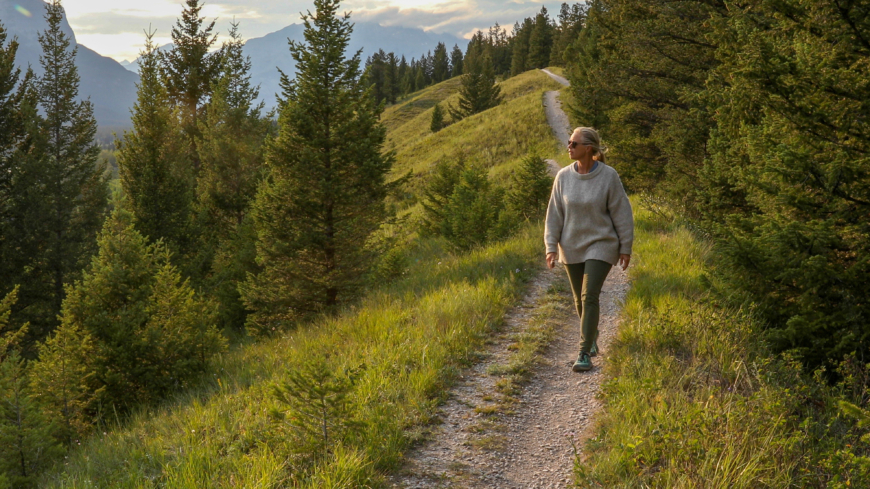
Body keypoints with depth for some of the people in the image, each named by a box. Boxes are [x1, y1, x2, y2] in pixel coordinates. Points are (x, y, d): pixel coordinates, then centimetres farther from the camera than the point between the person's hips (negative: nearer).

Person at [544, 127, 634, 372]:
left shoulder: (609, 176, -11)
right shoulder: (563, 176, -3)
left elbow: (622, 213, -6)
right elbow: (554, 213, 2)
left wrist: (625, 247, -5)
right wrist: (551, 246, -4)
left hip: (600, 246, -4)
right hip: (572, 248, 4)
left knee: (589, 297, -13)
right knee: (580, 299, 14)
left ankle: (584, 354, -7)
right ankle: (592, 335, 40)